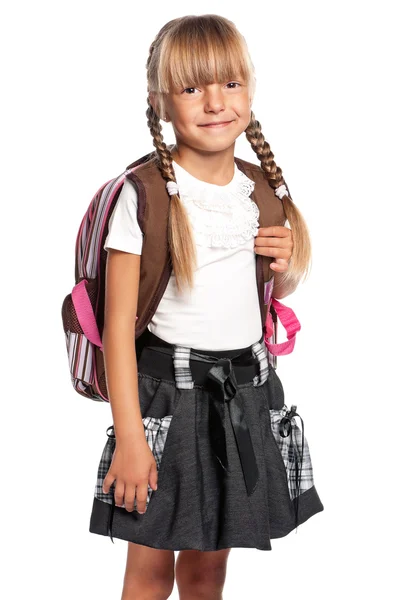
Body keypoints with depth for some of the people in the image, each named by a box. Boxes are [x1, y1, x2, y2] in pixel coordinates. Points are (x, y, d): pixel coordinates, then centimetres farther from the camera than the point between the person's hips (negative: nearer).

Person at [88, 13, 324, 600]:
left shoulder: (263, 188, 4)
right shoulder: (145, 194, -13)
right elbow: (118, 322, -12)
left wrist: (288, 265, -4)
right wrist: (129, 435, -15)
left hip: (247, 390, 5)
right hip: (167, 388, -4)